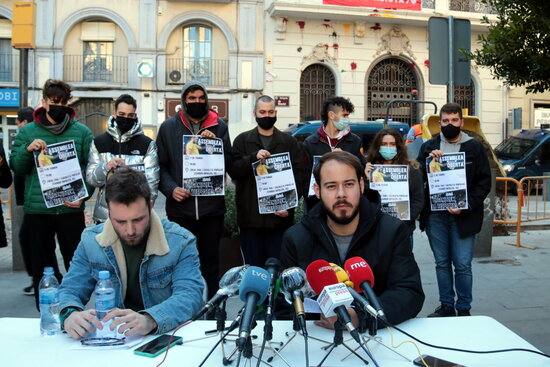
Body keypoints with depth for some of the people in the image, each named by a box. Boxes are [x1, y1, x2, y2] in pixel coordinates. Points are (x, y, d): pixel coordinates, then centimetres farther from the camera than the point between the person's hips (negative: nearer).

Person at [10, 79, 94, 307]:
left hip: (71, 209, -1)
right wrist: (27, 150, -13)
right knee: (42, 266, 10)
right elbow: (16, 168, 6)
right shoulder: (27, 132, 7)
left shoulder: (82, 132, 4)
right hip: (37, 209, 1)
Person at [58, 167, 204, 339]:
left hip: (166, 336, -2)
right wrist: (70, 314, -23)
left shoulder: (180, 242, -8)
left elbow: (190, 295, -19)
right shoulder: (90, 241, 1)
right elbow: (70, 290, 2)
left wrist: (149, 320, -39)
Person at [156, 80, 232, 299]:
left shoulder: (219, 126, 7)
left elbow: (229, 164, 5)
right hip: (179, 208, 0)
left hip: (212, 207, 1)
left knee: (210, 263, 12)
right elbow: (160, 165, 5)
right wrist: (171, 189, -11)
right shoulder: (168, 127, 6)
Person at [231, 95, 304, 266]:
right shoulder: (242, 140, 10)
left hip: (280, 216, 0)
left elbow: (298, 175, 1)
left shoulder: (289, 142, 9)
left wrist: (289, 206, -10)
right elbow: (233, 170, -1)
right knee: (253, 267, 8)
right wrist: (254, 157, -18)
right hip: (250, 216, 1)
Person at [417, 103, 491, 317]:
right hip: (435, 215, 3)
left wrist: (466, 207, -12)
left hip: (462, 217, -2)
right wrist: (429, 161, -14)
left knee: (462, 265, -1)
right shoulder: (429, 147, 9)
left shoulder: (475, 148, 4)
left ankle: (463, 308, 14)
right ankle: (446, 306, 23)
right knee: (442, 264, 11)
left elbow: (484, 183, 0)